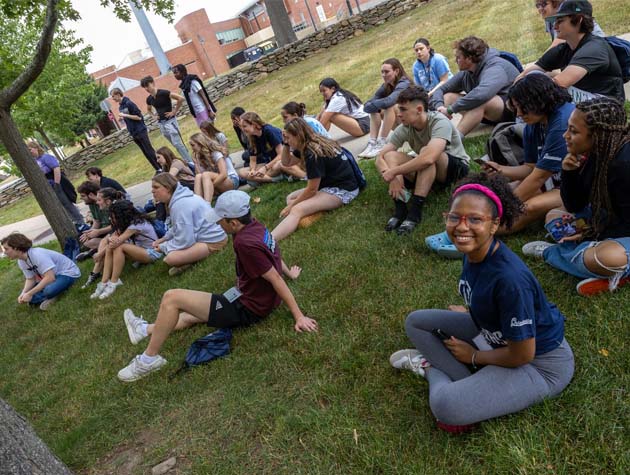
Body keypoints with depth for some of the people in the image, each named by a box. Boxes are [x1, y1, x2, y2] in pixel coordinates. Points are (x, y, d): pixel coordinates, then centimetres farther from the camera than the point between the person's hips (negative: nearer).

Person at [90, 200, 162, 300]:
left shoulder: (136, 224, -25)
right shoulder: (127, 222, 1)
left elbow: (116, 242, -27)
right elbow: (113, 237, -4)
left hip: (152, 252, -8)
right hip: (139, 250, 9)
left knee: (118, 247, -28)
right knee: (109, 248, -12)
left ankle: (114, 283, -20)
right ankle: (104, 283, -15)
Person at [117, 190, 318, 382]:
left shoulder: (245, 243, -29)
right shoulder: (256, 226, -3)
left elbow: (275, 278, -26)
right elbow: (274, 253, 13)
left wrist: (299, 316, -22)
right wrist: (289, 272, 30)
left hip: (246, 309, -10)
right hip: (249, 295, 10)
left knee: (172, 298, -10)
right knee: (193, 315, 26)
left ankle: (149, 359, 5)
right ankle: (147, 329, 45)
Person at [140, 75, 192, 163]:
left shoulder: (163, 93, -14)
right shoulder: (149, 99, 7)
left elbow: (181, 98, -20)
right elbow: (149, 110, 30)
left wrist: (174, 112, -15)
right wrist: (154, 116, 10)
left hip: (170, 121, -7)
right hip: (161, 123, 7)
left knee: (177, 143, -11)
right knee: (176, 144, 11)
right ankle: (187, 161, 20)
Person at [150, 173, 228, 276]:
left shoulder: (180, 205, -24)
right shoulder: (178, 198, 7)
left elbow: (184, 241, -23)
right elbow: (179, 227, 20)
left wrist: (163, 247, -8)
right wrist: (164, 238, 8)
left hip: (212, 241, -11)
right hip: (208, 234, 11)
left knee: (170, 258, -27)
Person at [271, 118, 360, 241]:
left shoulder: (313, 154, -22)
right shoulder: (314, 143, 7)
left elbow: (311, 190, -16)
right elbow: (287, 163, 18)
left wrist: (292, 205, -5)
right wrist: (286, 144, 2)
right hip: (331, 184, 11)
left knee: (297, 210, -27)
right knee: (290, 197, 4)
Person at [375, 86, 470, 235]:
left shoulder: (440, 122, -28)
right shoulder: (404, 128, -12)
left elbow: (428, 158, -44)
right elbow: (380, 158, -13)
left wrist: (393, 171, -37)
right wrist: (392, 178, -32)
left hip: (457, 168, -5)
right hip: (428, 170, 6)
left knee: (426, 151, -36)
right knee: (389, 155, -16)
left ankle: (415, 211, -34)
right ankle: (400, 208, -27)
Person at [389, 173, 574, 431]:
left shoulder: (510, 278, -34)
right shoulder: (473, 250, -11)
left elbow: (522, 355, -22)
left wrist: (473, 356, -10)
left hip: (538, 362, -8)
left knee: (447, 407, -28)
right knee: (416, 322, 6)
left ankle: (432, 368, 3)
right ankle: (473, 384, -1)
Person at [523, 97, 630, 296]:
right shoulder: (592, 153, -5)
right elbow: (574, 206, 0)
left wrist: (592, 233, -16)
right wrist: (569, 172, -13)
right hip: (608, 222, 9)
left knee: (607, 257, -38)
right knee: (553, 216, 9)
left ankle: (551, 252, -8)